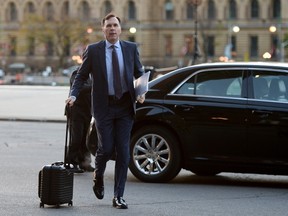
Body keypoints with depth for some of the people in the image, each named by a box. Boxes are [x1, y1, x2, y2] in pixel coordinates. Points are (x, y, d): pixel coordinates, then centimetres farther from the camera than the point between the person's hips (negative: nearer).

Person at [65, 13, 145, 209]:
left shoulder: (131, 48, 5)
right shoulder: (93, 50, 0)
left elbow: (140, 73, 11)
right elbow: (81, 75, 4)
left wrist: (141, 92, -7)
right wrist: (74, 95, -11)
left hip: (125, 106, 2)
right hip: (104, 106, -2)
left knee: (123, 152, -1)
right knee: (106, 149, -5)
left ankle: (118, 196, 5)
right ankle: (98, 178, 28)